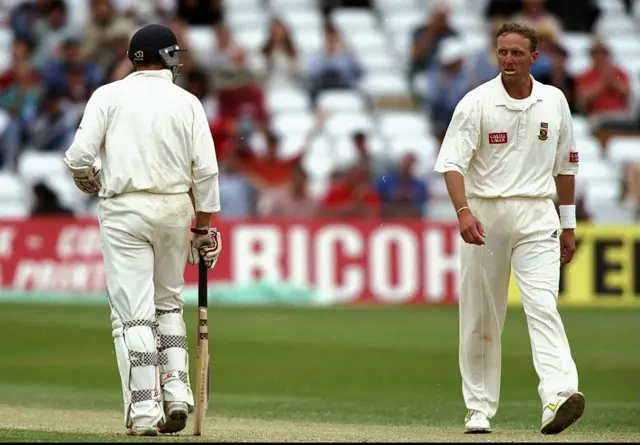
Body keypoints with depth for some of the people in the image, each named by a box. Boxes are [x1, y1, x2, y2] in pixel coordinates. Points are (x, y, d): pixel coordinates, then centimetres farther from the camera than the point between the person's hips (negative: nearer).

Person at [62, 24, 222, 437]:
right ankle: (177, 394, 7)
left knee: (133, 310, -3)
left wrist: (89, 181, 13)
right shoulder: (188, 102, 4)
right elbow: (205, 170, 0)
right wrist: (204, 227, 8)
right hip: (176, 208, 3)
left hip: (124, 209, -2)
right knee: (168, 303, 19)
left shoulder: (109, 96, -1)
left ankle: (144, 410, -8)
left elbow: (79, 156, -9)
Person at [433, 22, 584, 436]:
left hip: (537, 217, 1)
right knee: (480, 317, 4)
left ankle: (558, 398, -30)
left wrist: (568, 224, 15)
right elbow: (452, 162, -13)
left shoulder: (554, 102, 7)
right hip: (484, 213, -1)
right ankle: (479, 409, 13)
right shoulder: (476, 103, -4)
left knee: (544, 305, -16)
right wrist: (463, 211, -28)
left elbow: (565, 165, 16)